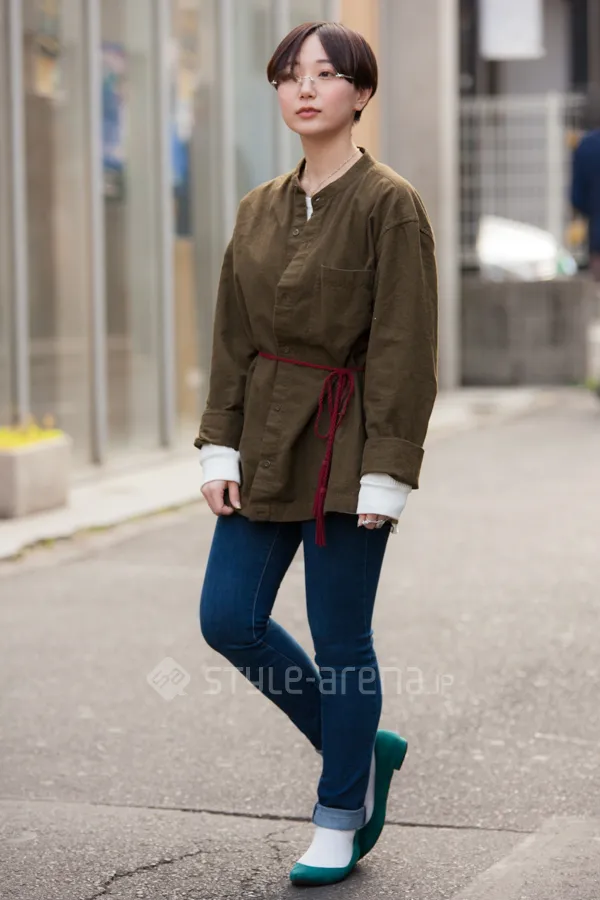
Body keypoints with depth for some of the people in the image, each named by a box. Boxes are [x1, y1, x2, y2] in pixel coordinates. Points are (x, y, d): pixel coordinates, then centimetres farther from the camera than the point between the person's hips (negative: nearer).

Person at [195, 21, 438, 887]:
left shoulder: (390, 205, -10)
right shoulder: (259, 209, 9)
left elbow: (405, 348, -12)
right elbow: (232, 338, 11)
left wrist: (386, 474, -16)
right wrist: (220, 448, 3)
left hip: (346, 450, -6)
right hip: (267, 441, 7)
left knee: (340, 639, 1)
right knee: (229, 619, 4)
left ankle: (340, 819, 19)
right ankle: (364, 748, 25)